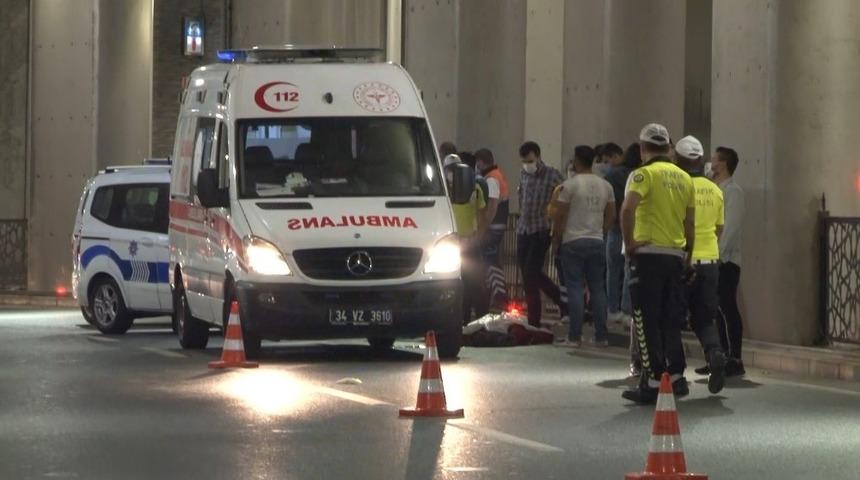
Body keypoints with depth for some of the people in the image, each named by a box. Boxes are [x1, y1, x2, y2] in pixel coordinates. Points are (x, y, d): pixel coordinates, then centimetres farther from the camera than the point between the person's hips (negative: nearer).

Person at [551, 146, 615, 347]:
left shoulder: (569, 185, -9)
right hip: (597, 242, 4)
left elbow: (560, 215, -9)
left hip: (573, 242, -4)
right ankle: (601, 336, 8)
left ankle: (575, 336, -4)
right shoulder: (605, 186, 7)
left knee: (575, 289, -3)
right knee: (598, 289, 8)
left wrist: (556, 239, 2)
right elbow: (611, 215, 10)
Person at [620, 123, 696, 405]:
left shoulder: (645, 174, -7)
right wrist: (687, 254, 22)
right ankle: (676, 378, 15)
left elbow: (628, 208, -23)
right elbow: (690, 223, 15)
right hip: (675, 255, 6)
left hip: (648, 254, -6)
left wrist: (629, 242, -13)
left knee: (647, 321, -2)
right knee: (671, 320, 15)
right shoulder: (684, 178, 12)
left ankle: (653, 383, -4)